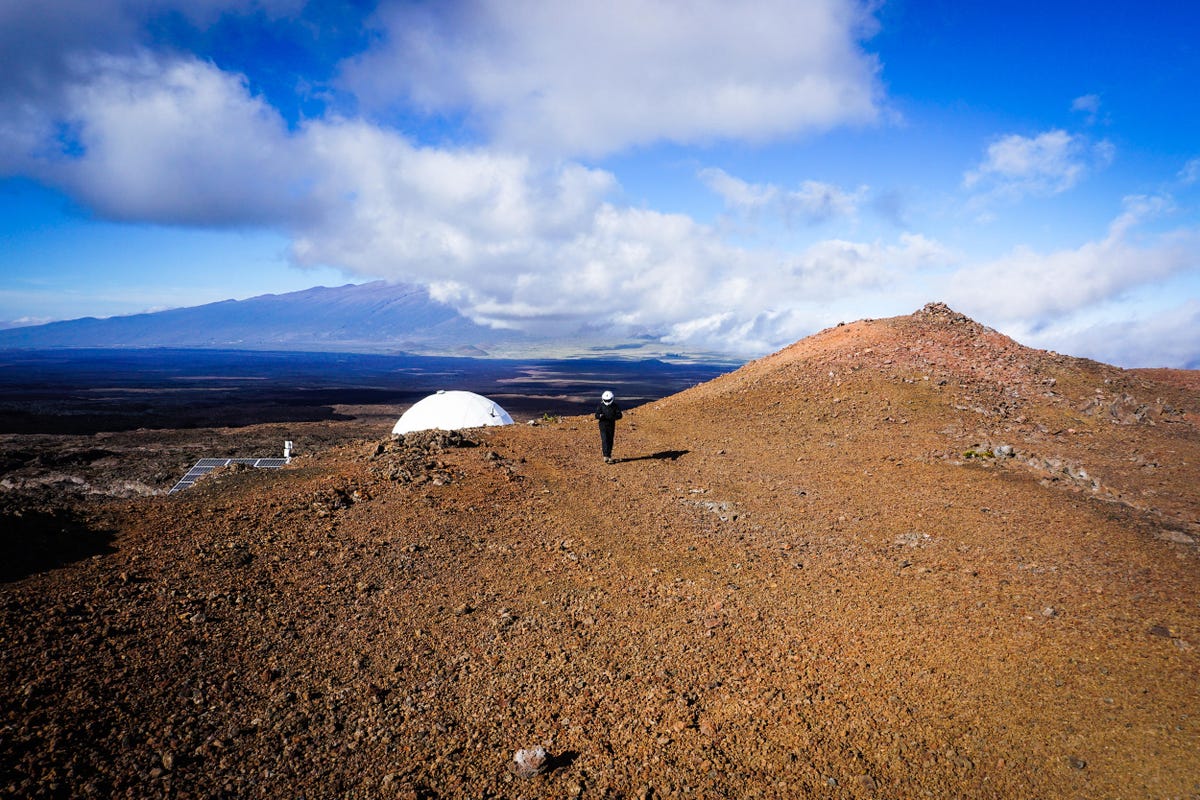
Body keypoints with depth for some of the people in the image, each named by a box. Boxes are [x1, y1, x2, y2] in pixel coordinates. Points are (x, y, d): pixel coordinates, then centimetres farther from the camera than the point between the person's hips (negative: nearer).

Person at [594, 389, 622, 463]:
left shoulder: (615, 406, -1)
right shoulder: (600, 406, -4)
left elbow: (619, 415, -6)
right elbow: (596, 415, -9)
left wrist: (612, 417, -25)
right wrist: (600, 416, -33)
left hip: (611, 426, 2)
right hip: (603, 426, -2)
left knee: (610, 441, 8)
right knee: (604, 440, -12)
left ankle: (609, 455, 21)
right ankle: (606, 456, -15)